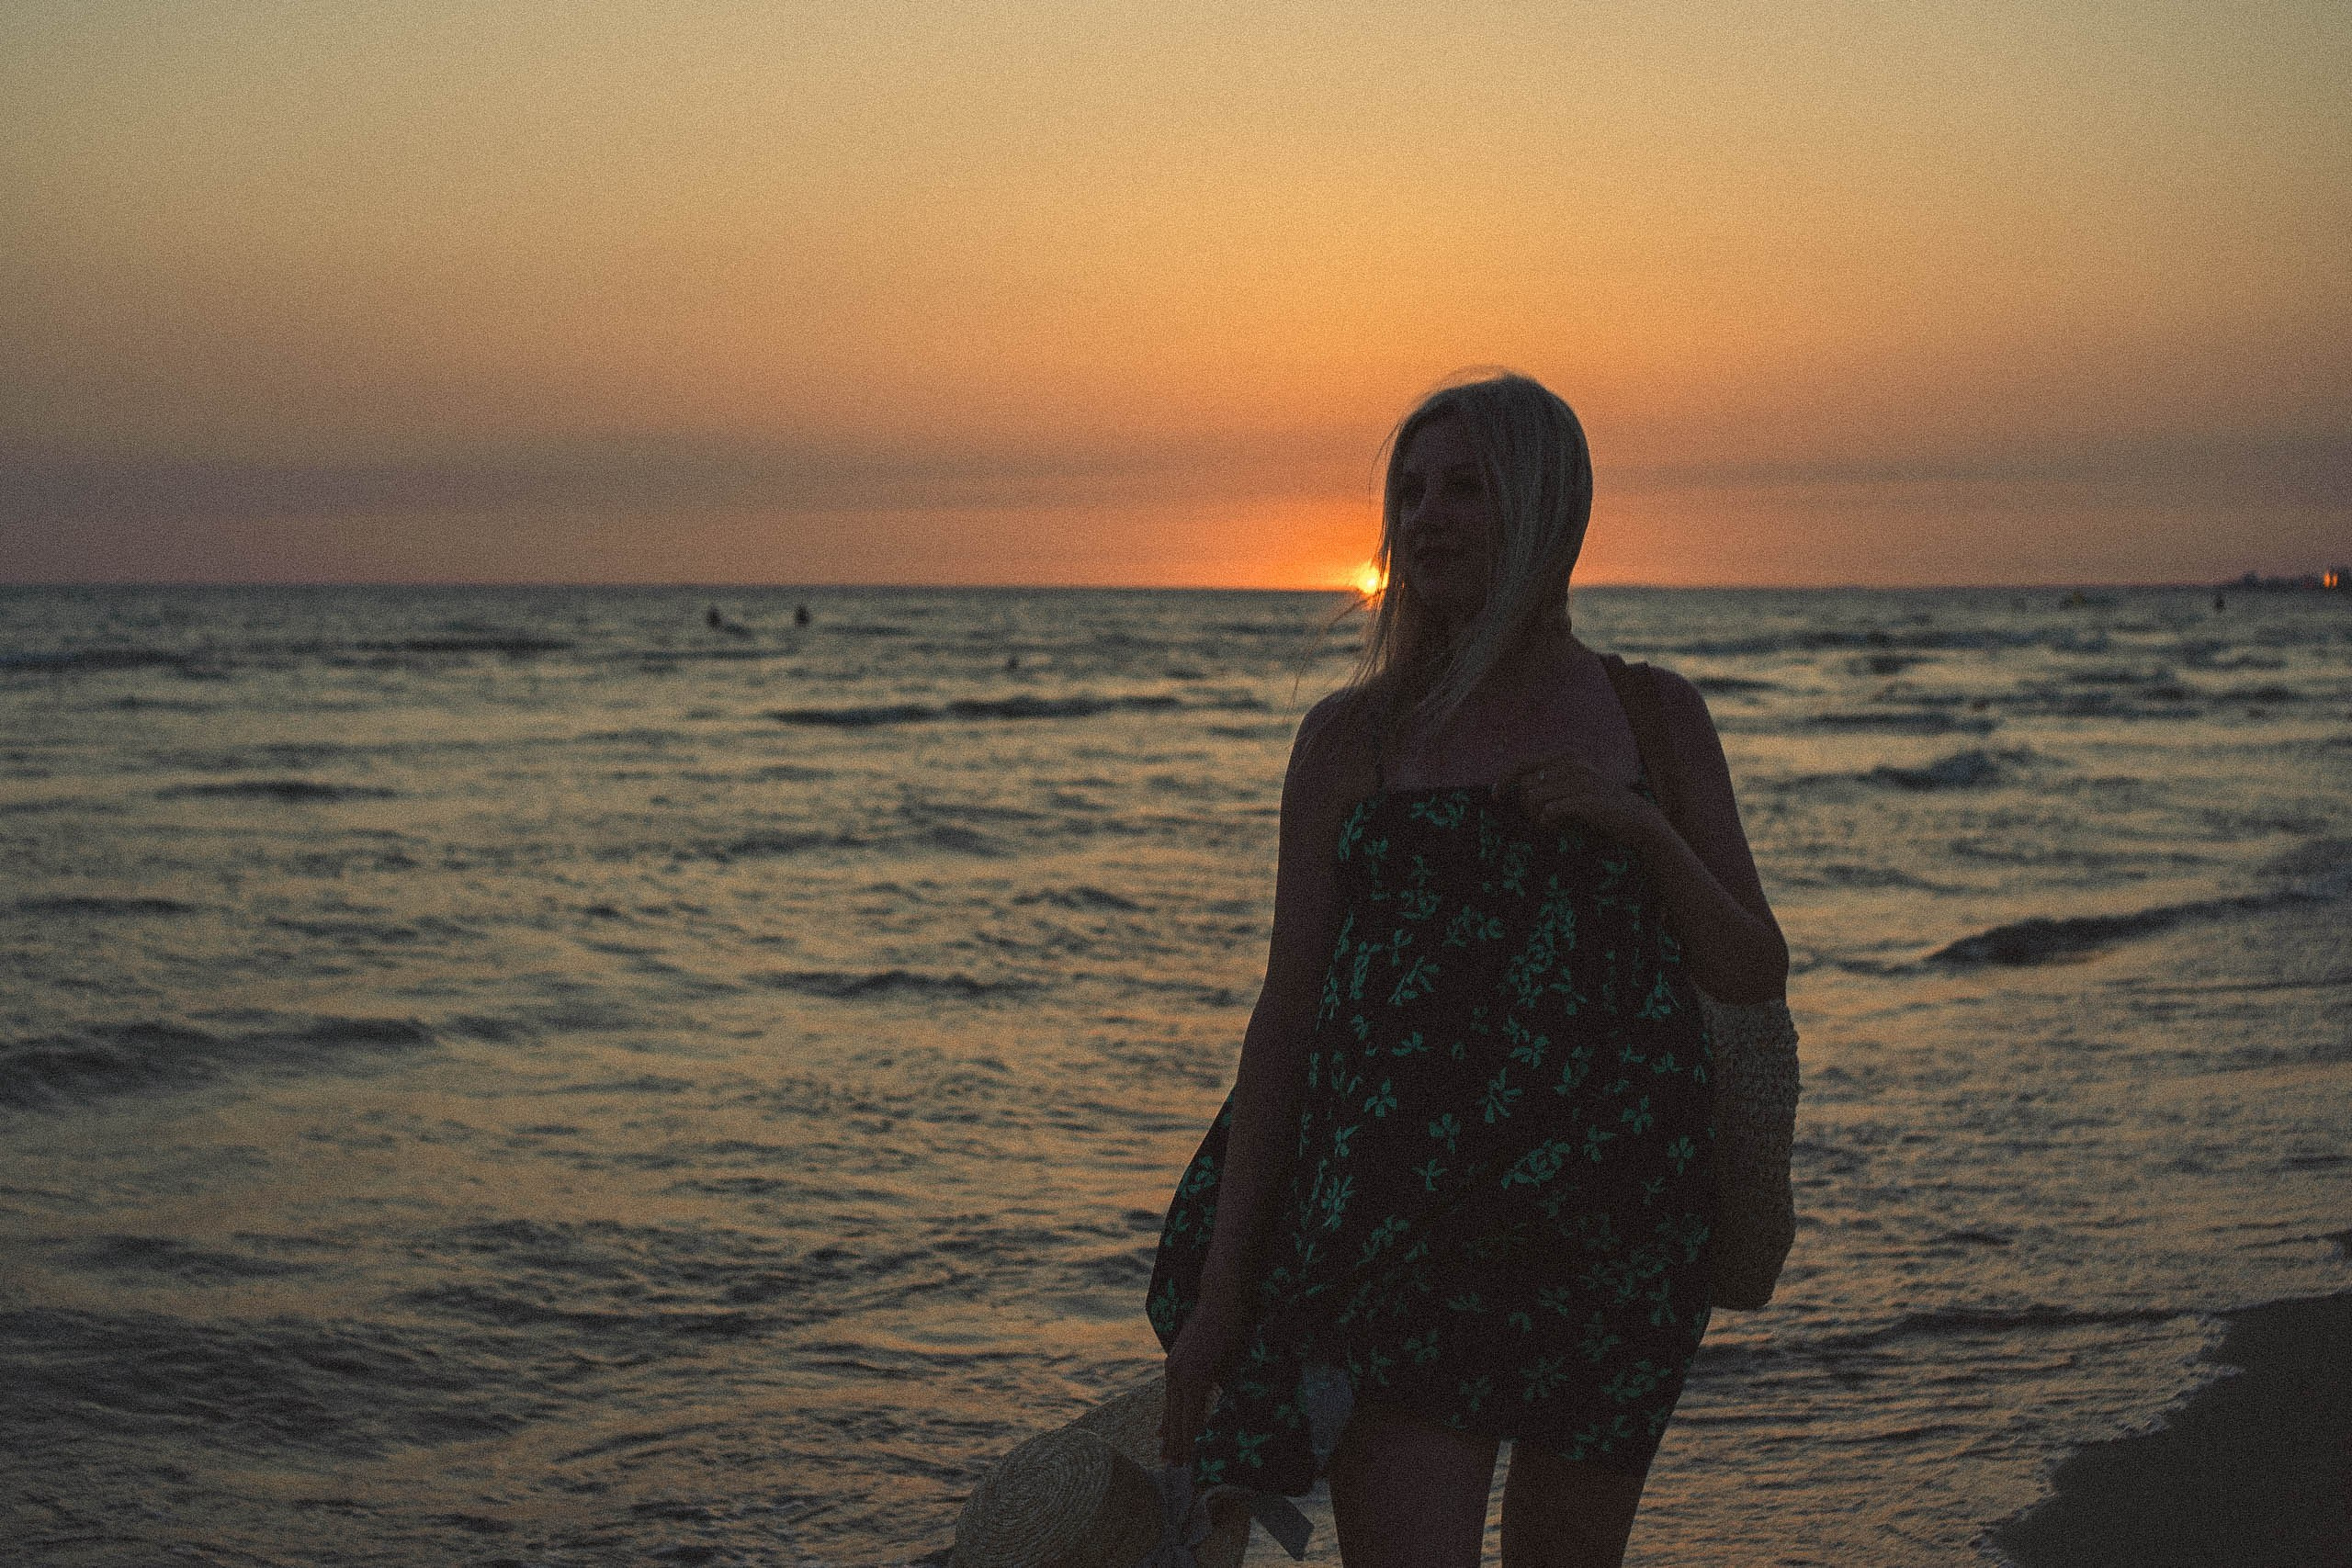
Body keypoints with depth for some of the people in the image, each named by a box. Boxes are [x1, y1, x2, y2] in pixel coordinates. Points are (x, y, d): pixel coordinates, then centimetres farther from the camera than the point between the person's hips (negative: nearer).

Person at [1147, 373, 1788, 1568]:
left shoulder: (1658, 717, 8)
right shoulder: (1353, 736, 3)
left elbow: (1756, 974, 7)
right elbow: (1286, 1013, 2)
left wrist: (1640, 825, -11)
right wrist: (1221, 1288, -1)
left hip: (1609, 1237, 2)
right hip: (1403, 1233, -2)